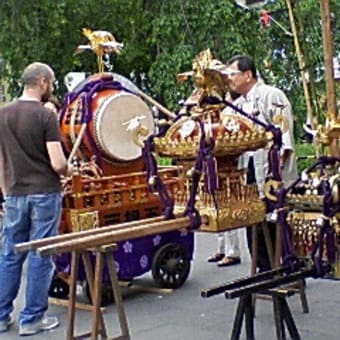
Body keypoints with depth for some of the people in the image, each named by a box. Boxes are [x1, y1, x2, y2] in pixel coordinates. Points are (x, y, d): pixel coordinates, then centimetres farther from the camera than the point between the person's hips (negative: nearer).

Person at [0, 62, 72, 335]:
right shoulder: (45, 116, -12)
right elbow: (58, 164, -16)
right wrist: (69, 171, 5)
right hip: (44, 194, -5)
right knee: (40, 258, 3)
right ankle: (32, 318, 9)